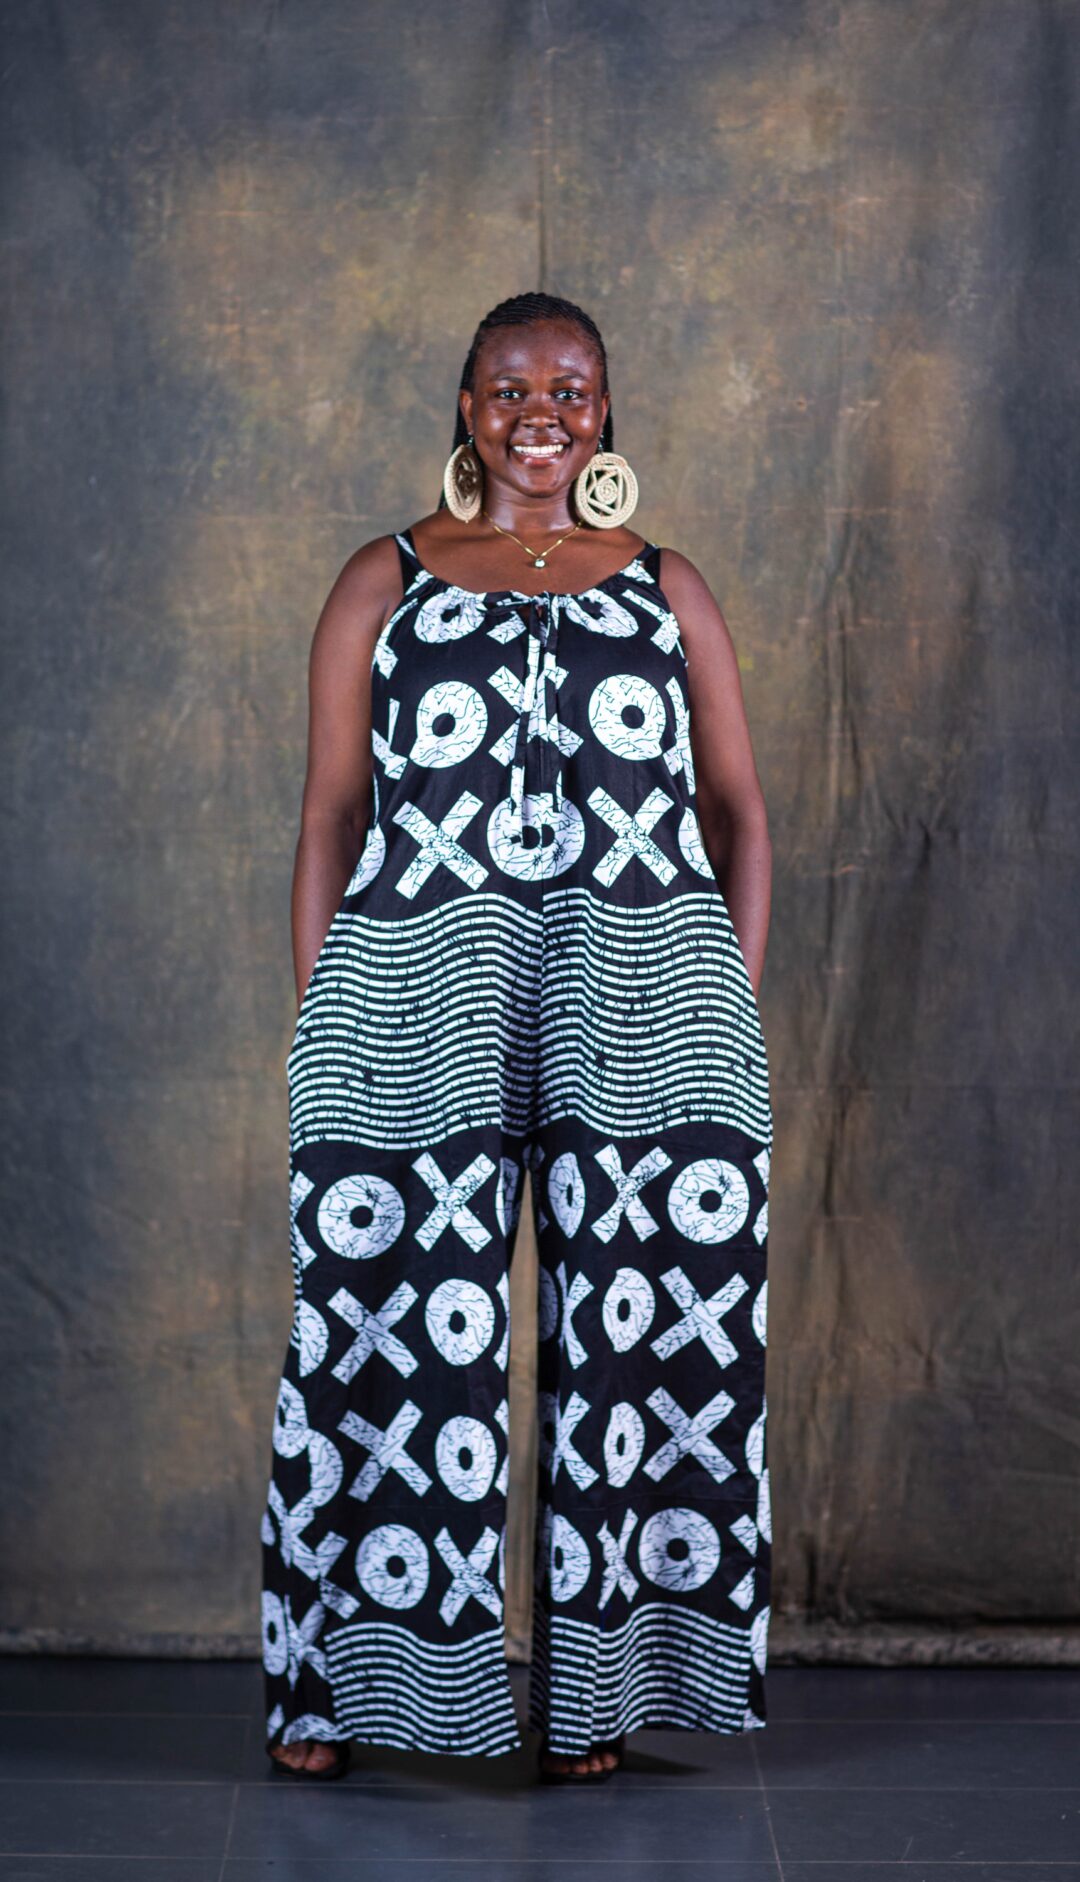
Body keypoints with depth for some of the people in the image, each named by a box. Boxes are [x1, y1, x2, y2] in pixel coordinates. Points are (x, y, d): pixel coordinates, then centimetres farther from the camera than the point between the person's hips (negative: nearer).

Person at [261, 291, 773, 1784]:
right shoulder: (384, 583, 12)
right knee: (396, 1335, -2)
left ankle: (597, 1690, 11)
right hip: (415, 999, -1)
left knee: (645, 1332, 0)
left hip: (648, 999, 1)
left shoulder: (668, 588, 15)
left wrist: (737, 1004, 4)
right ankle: (345, 1681, 11)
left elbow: (739, 807, 14)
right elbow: (330, 815, 9)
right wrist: (323, 1020, 1)